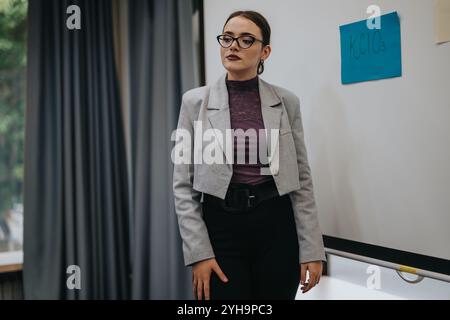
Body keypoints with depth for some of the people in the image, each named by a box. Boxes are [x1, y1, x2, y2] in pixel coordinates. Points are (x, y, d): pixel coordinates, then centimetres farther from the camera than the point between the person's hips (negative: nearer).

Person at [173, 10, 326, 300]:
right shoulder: (195, 101, -1)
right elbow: (183, 184, -2)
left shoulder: (286, 101, 2)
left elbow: (302, 178, 3)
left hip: (276, 226, 1)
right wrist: (198, 251, -9)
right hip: (221, 226, -1)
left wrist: (312, 248, -3)